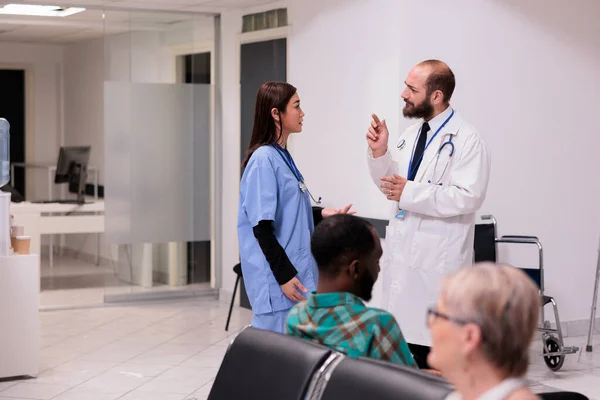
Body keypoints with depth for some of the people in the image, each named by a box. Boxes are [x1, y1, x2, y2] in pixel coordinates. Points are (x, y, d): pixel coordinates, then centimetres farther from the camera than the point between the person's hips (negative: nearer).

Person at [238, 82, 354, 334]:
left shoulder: (283, 156, 11)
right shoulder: (264, 159, -16)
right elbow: (262, 226, -18)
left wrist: (322, 214, 5)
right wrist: (283, 275, -19)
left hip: (294, 270, 9)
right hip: (276, 278, -9)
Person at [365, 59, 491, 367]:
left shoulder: (466, 139, -11)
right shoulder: (410, 134, 14)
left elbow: (467, 196, -22)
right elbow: (391, 184, 18)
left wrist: (410, 192, -23)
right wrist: (380, 152, 0)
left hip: (437, 261, -8)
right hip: (403, 253, 8)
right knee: (404, 334, 11)